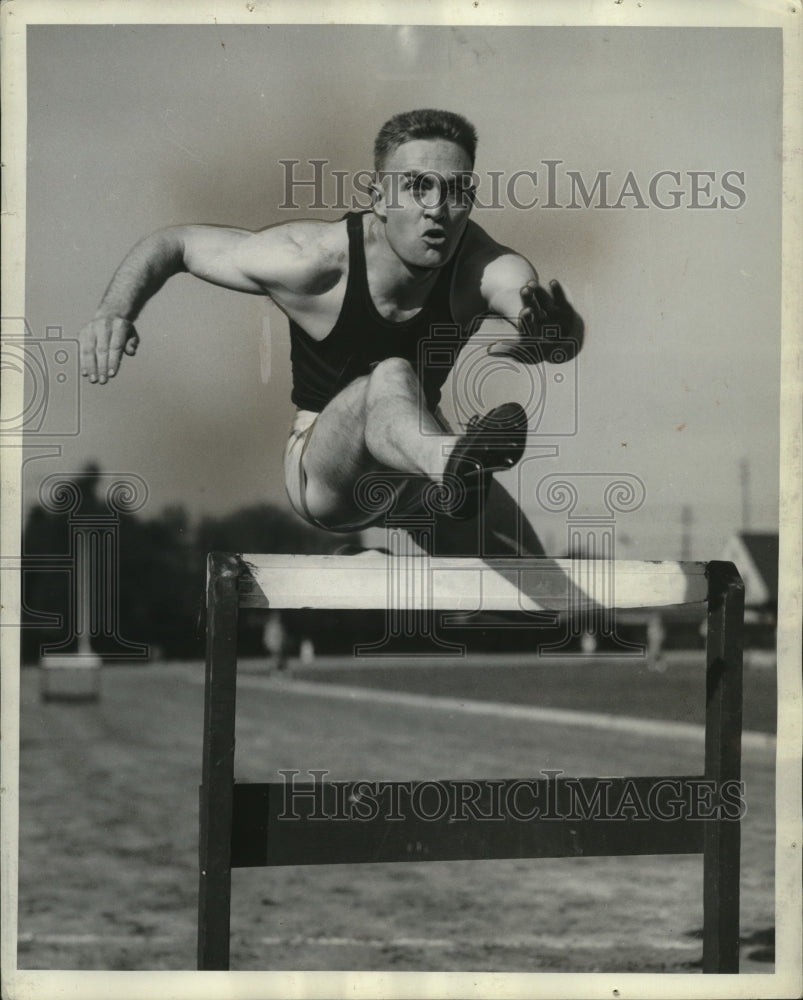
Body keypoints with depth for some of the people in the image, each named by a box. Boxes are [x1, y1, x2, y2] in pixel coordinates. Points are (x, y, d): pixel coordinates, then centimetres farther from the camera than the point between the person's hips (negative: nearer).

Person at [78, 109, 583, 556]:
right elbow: (175, 243, -10)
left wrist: (555, 329, -68)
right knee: (391, 379, -39)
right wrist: (116, 312, -27)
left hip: (421, 446, 5)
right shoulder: (313, 261, -24)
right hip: (321, 464, -5)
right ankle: (453, 469, -73)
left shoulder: (484, 267, -23)